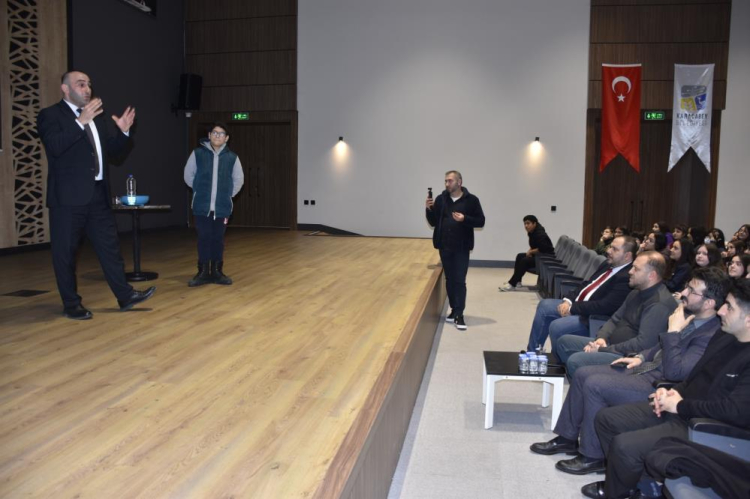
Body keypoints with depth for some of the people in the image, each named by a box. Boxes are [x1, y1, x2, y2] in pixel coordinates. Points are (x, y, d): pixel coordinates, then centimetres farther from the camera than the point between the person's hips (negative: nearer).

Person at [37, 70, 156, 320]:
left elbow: (109, 150, 16)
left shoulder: (96, 116, 16)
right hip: (69, 196, -6)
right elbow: (55, 146, -21)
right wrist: (80, 121, -26)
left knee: (109, 246, 9)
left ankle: (125, 296, 14)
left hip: (98, 194, 7)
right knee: (65, 252, 3)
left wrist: (123, 132, -1)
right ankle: (72, 304, 13)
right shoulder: (50, 115, -5)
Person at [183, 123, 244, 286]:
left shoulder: (232, 157, 0)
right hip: (201, 206, -1)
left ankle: (217, 272, 17)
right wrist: (200, 191, 11)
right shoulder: (198, 153, -2)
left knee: (218, 239, 7)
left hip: (222, 207, 1)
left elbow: (239, 179, 13)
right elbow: (188, 175, 9)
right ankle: (203, 273, 11)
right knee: (204, 239, 3)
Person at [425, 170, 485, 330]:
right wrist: (429, 209, -10)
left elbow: (480, 221, -4)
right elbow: (433, 222, 7)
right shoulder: (440, 199, 4)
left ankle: (459, 314, 0)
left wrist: (465, 219, -20)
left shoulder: (471, 200, -5)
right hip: (444, 247, 4)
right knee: (449, 280, 11)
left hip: (461, 248, -3)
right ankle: (454, 309, 22)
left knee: (459, 280, -4)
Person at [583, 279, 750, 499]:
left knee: (624, 446, -24)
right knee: (605, 419, 5)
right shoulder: (724, 336, 9)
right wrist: (674, 391, 1)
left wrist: (680, 405, -18)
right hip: (677, 409, 10)